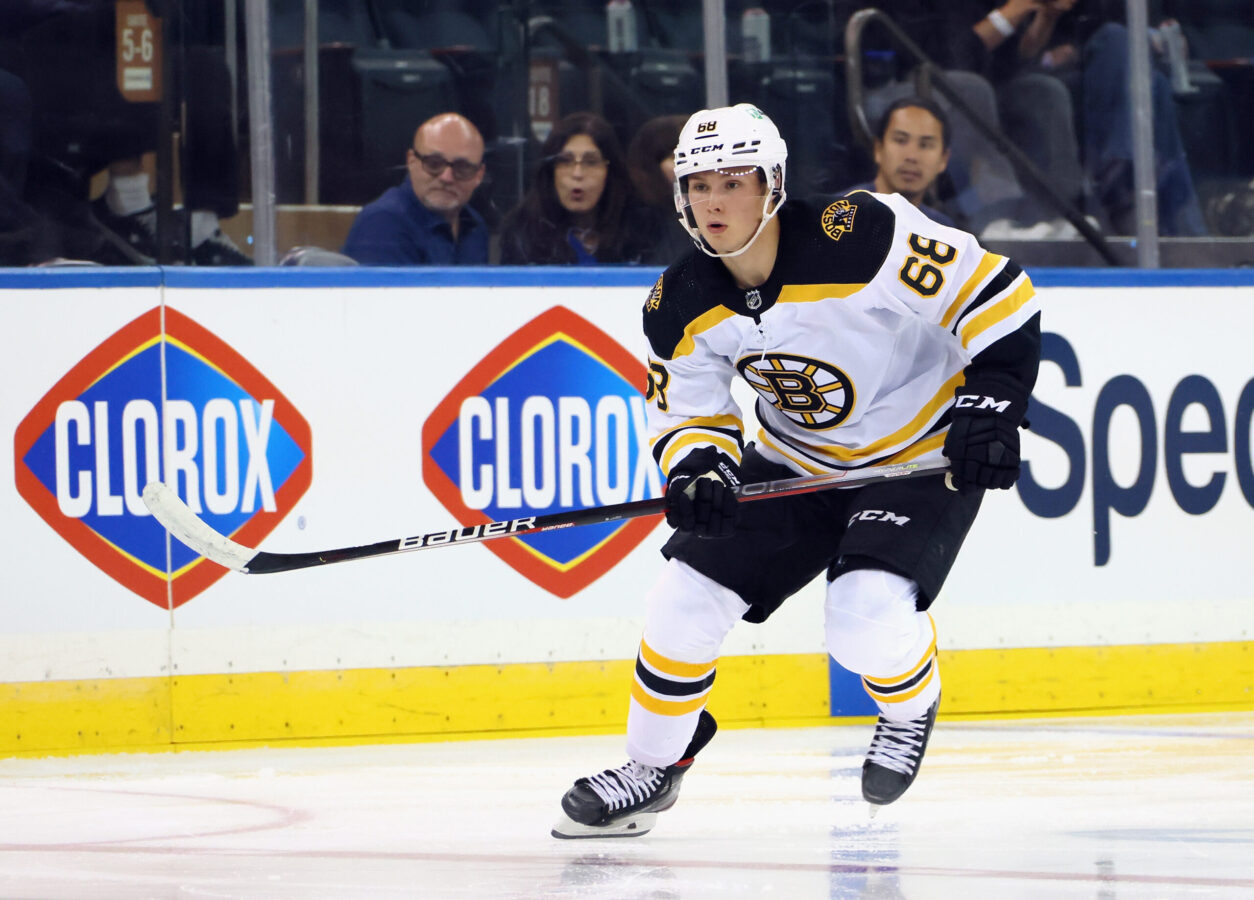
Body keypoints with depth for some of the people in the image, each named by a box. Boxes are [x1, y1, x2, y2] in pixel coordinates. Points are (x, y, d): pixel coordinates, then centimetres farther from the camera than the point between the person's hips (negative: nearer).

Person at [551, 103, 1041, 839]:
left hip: (924, 457, -6)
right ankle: (654, 766, 17)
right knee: (685, 599, -5)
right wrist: (698, 470, -22)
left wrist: (991, 404, -27)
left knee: (867, 619, -25)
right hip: (798, 461, 6)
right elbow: (688, 415, 0)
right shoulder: (682, 307, -10)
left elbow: (997, 296, -23)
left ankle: (911, 708, 10)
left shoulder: (863, 237, -29)